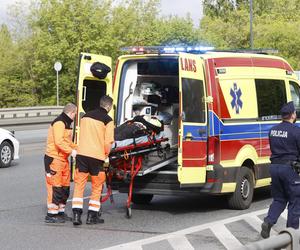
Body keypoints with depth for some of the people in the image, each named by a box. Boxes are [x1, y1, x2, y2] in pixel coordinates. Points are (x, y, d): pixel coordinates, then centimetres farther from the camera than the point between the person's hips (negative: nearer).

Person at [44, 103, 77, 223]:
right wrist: (71, 151, -24)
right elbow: (59, 142, -25)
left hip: (63, 160, 10)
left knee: (65, 187, 13)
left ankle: (60, 212, 22)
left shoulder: (66, 124, 18)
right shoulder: (59, 123, -15)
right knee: (55, 187, -9)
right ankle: (51, 215, -6)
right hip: (54, 159, -10)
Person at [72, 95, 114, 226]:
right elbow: (108, 142, -6)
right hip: (97, 156, -4)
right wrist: (106, 155, 10)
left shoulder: (85, 116, 15)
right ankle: (92, 216, 12)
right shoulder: (107, 120, -3)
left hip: (81, 154, 4)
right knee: (97, 187, 10)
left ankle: (76, 215, -3)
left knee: (79, 185, 6)